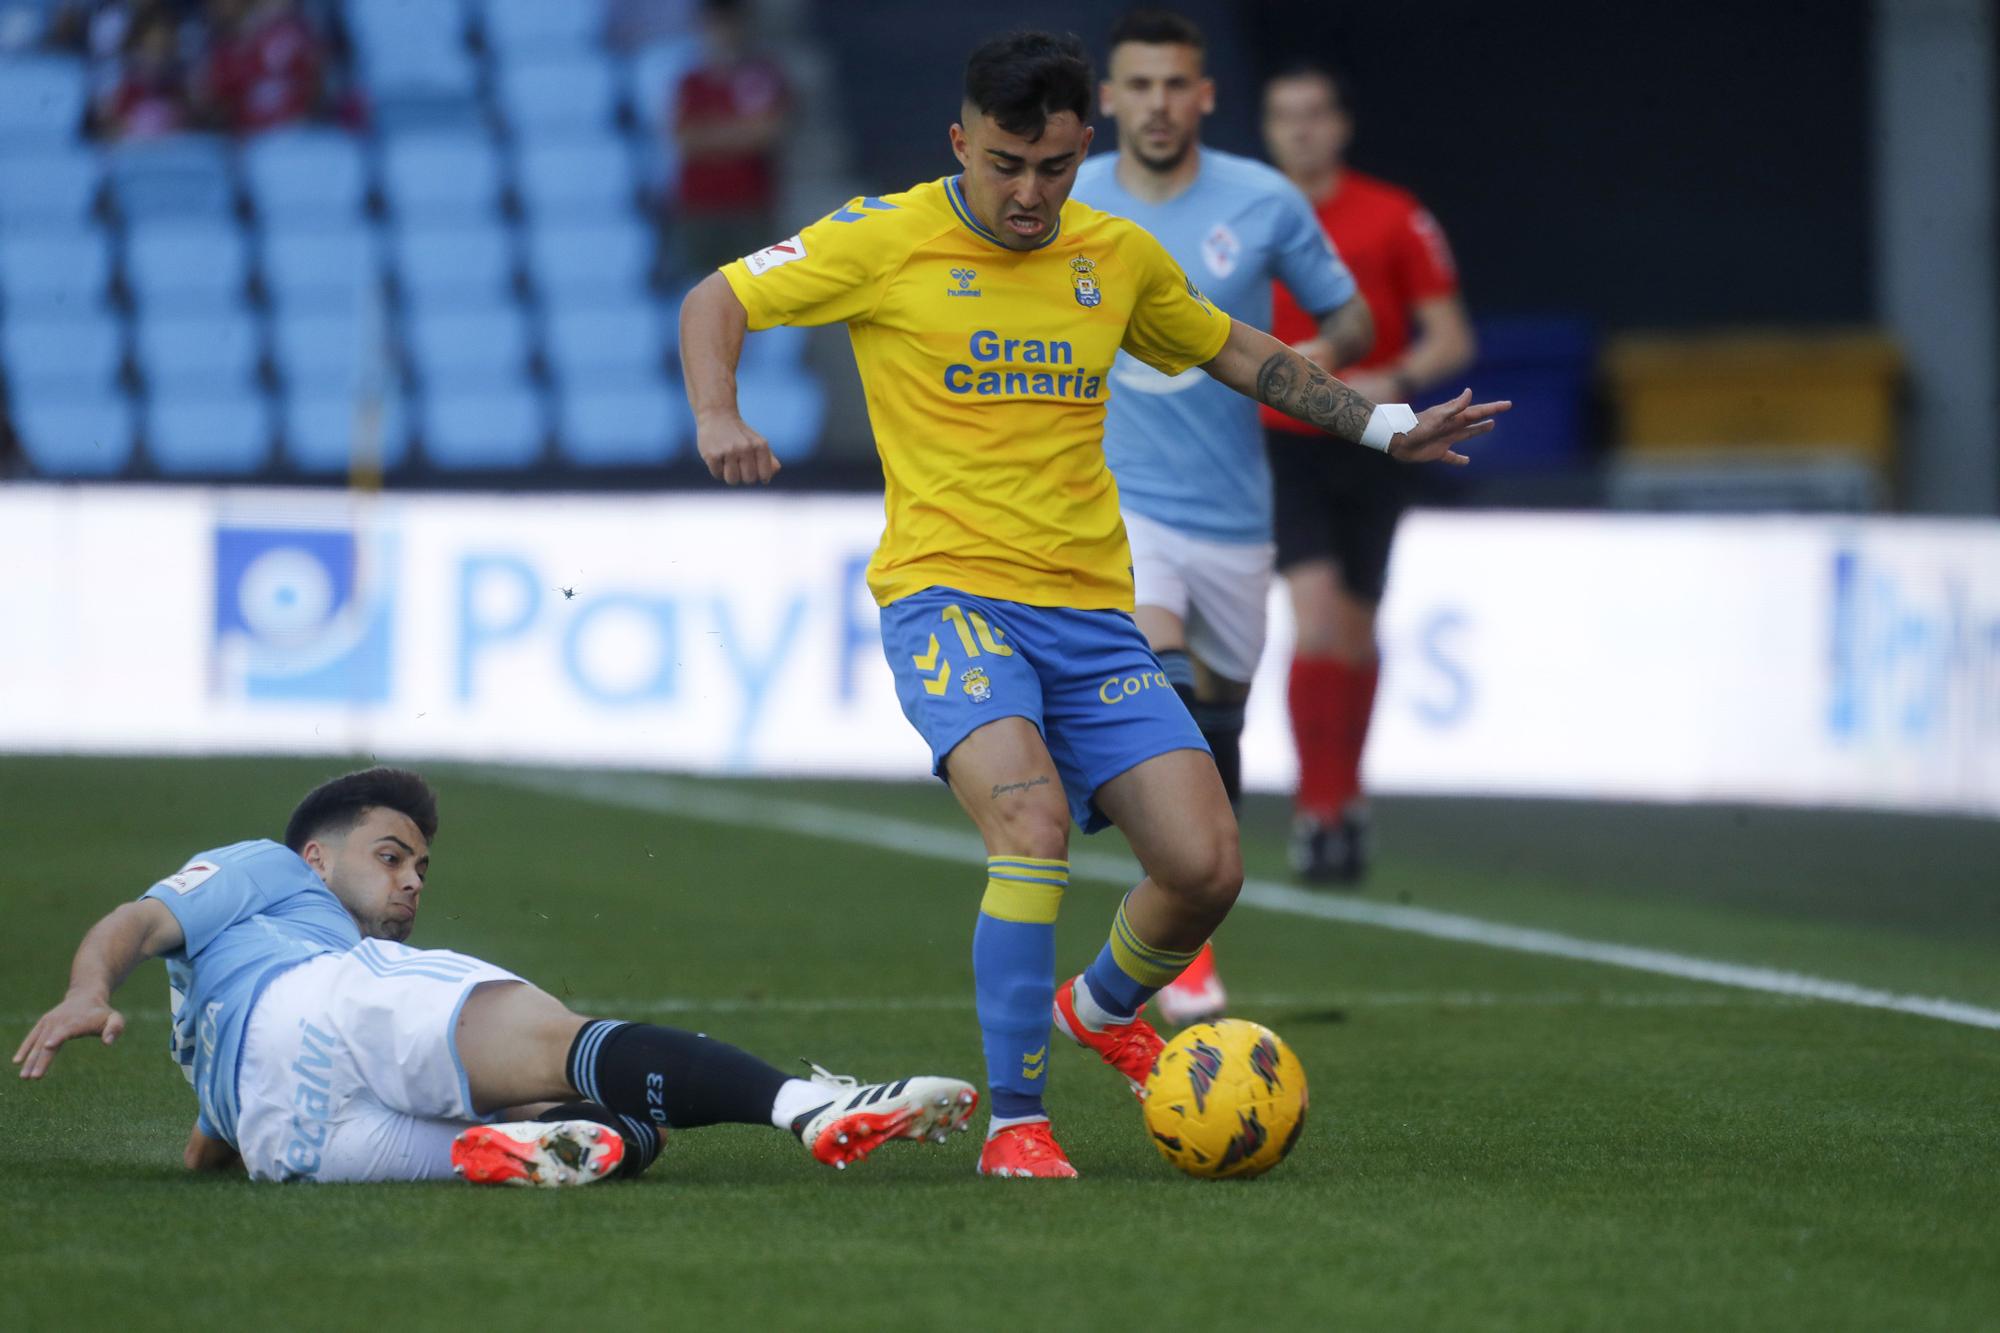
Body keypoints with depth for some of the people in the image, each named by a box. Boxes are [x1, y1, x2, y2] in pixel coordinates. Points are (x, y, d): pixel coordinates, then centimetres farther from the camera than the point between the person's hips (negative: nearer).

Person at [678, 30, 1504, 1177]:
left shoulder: (1119, 256, 10)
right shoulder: (888, 240, -3)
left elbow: (1233, 349, 27)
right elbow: (716, 301, 4)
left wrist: (1384, 426, 22)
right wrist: (719, 416, -15)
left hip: (1092, 612, 5)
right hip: (947, 595, -4)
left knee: (1207, 867, -7)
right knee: (1034, 819, -30)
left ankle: (1106, 1006, 28)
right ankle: (1016, 1123, -19)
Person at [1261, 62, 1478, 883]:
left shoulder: (1395, 220, -1)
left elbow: (1452, 339, 0)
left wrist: (1394, 381, -18)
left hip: (1370, 447, 1)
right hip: (1282, 441, -1)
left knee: (1356, 630, 10)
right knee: (1317, 608, -19)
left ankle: (1345, 795, 31)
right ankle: (1320, 810, -18)